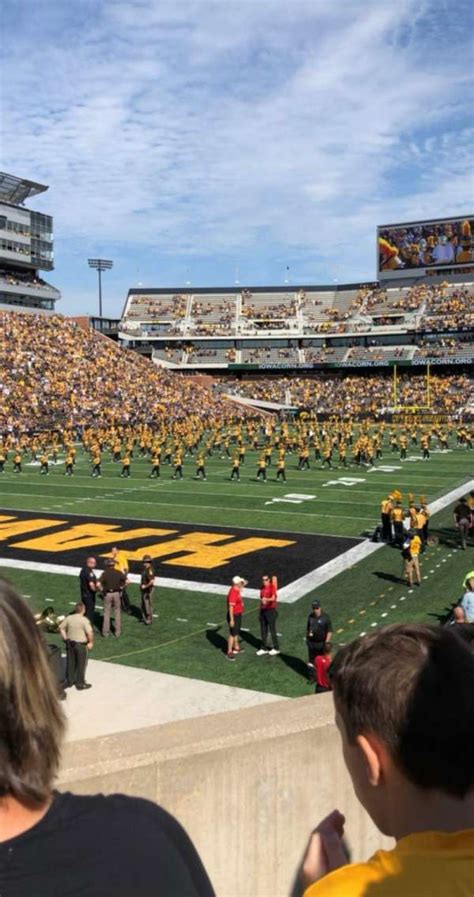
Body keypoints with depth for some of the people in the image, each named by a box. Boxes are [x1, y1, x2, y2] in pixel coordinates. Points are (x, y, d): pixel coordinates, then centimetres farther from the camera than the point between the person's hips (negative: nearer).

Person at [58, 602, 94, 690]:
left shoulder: (68, 618, -2)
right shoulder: (84, 620, -18)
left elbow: (61, 628, 5)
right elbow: (89, 633, -23)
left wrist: (65, 638, 11)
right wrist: (91, 642, -9)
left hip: (70, 643, 5)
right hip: (81, 644, -5)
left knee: (70, 663, 17)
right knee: (81, 664, 8)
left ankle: (69, 681, 28)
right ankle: (80, 684, 16)